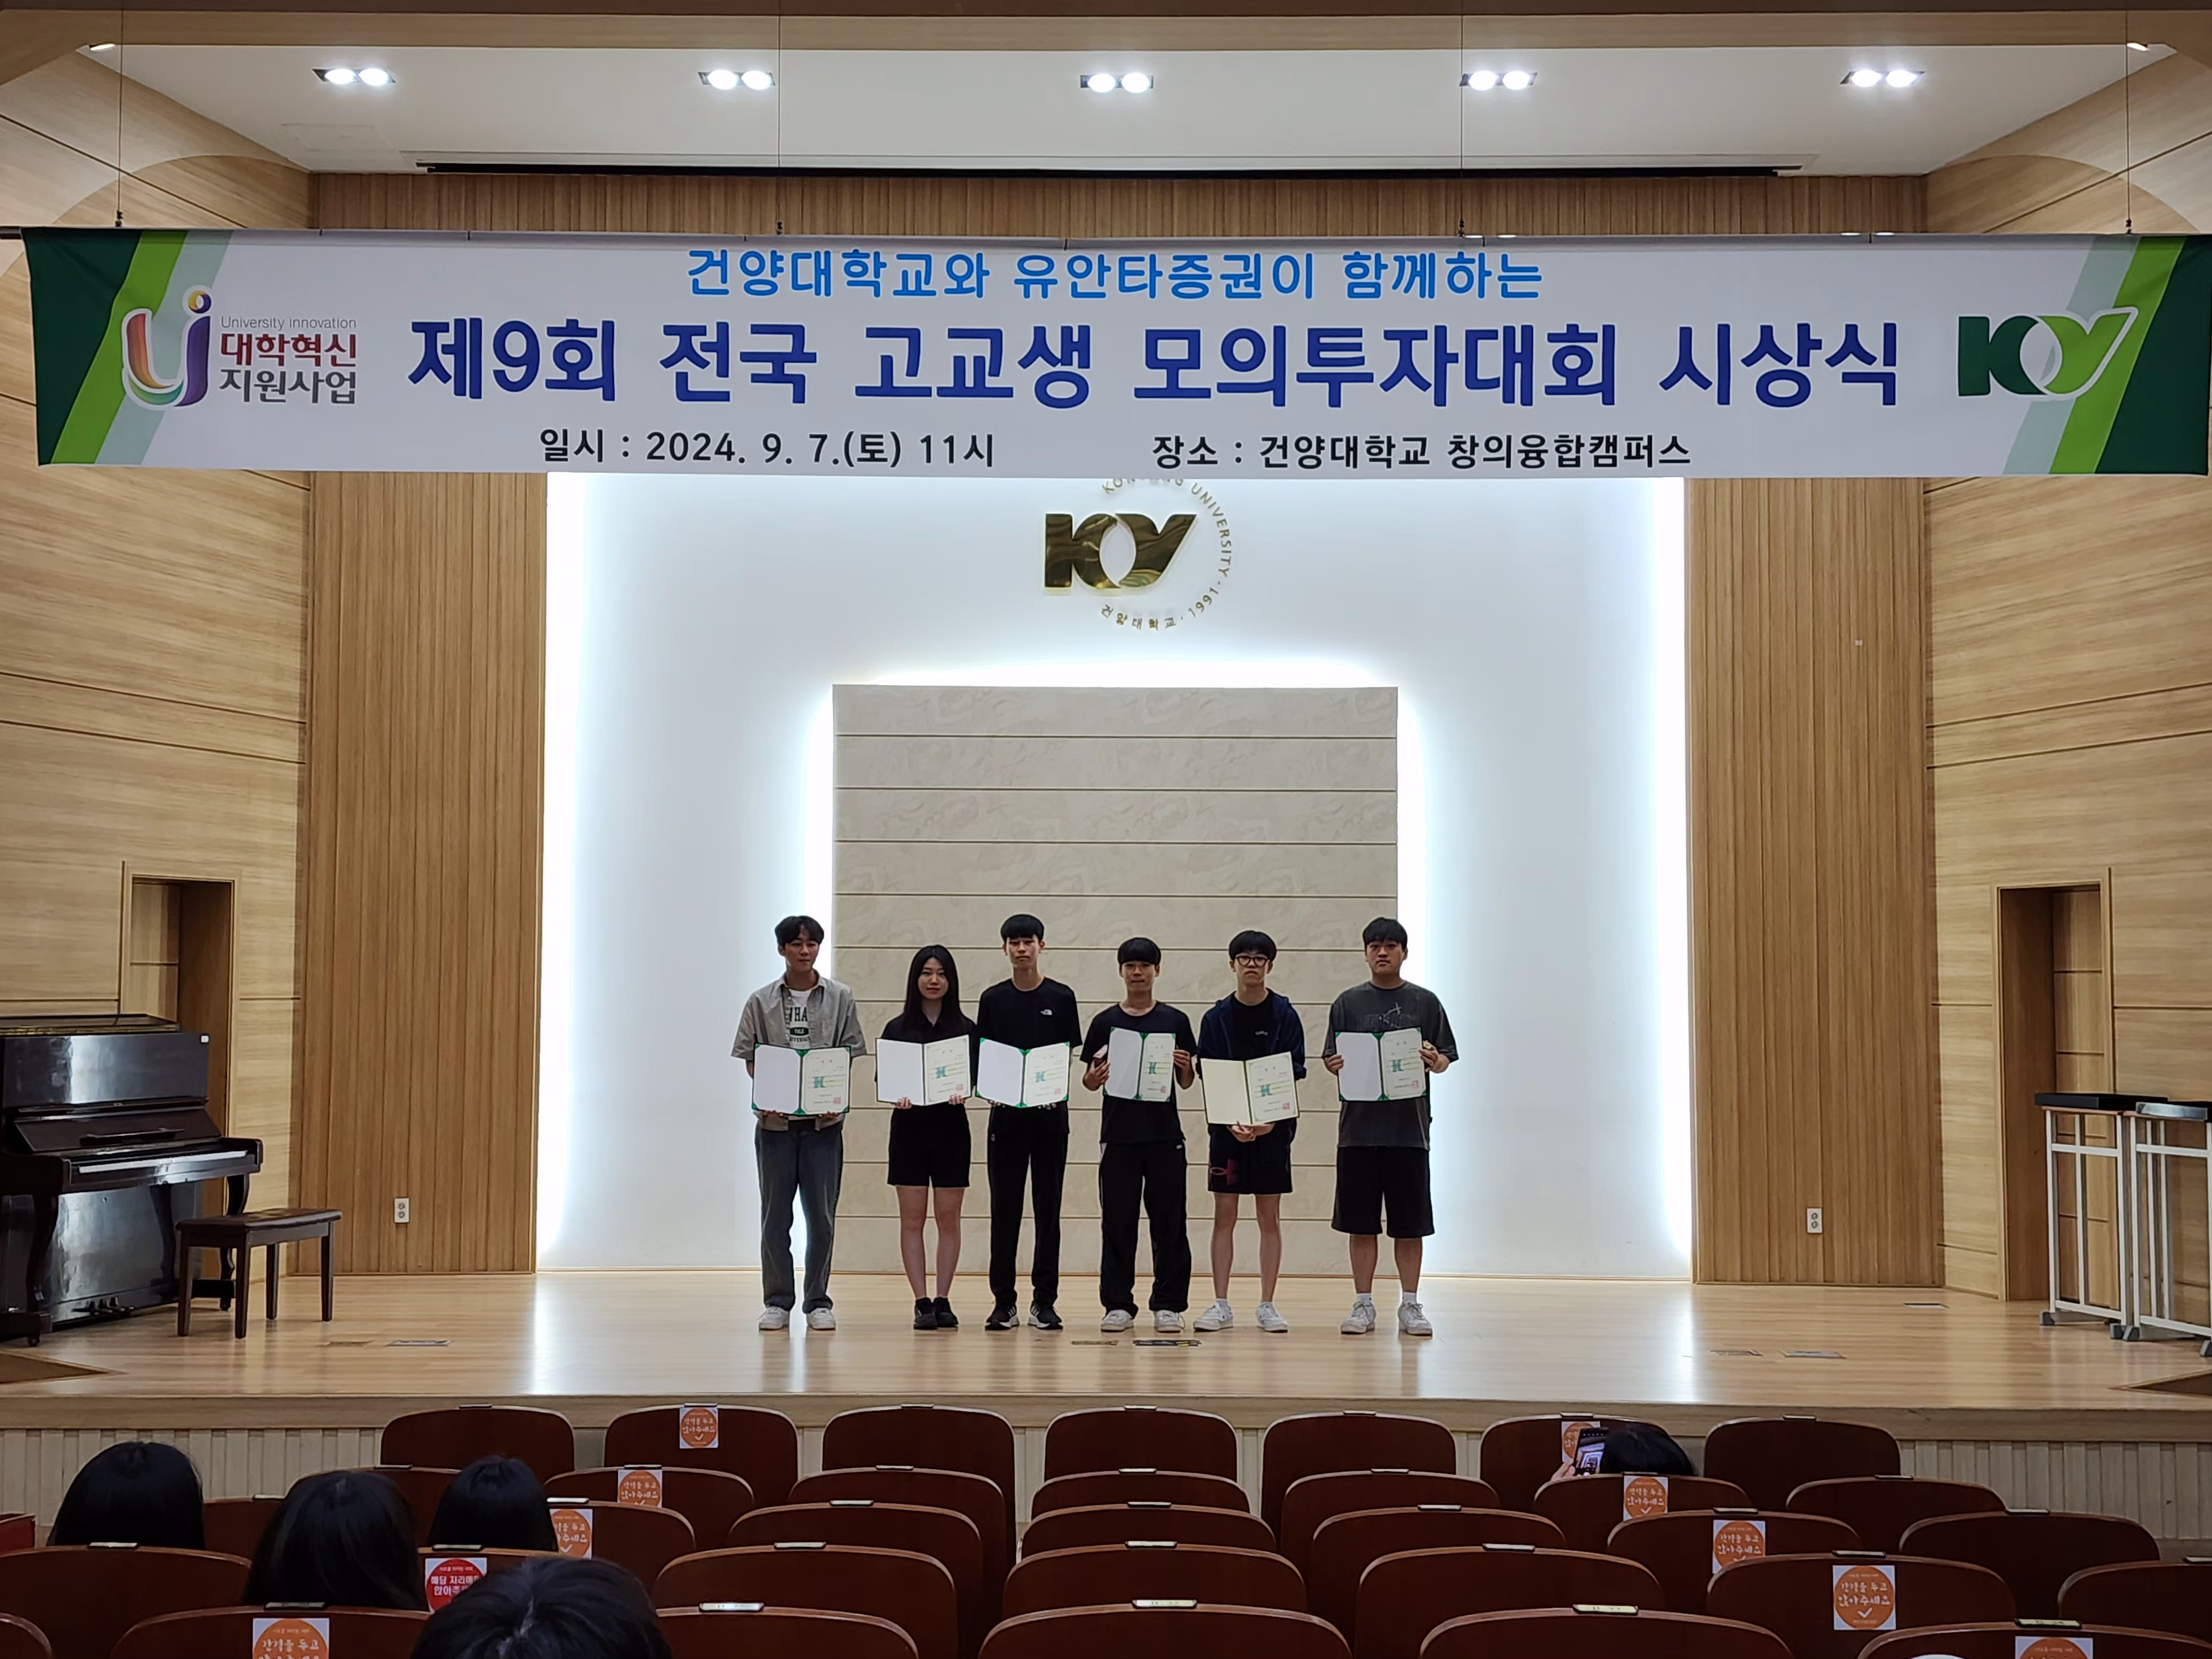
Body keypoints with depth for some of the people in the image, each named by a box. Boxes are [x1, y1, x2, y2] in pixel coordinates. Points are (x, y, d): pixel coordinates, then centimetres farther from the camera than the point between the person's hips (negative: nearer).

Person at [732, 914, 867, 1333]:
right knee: (775, 1216, 4)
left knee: (822, 1215, 2)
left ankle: (818, 1302, 11)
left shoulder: (840, 999, 4)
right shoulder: (761, 1002, 5)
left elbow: (851, 1055, 5)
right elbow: (749, 1059, 5)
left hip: (824, 1121, 0)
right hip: (775, 1121, 0)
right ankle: (777, 1302, 12)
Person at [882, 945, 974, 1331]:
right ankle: (922, 1302, 3)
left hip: (951, 1128, 0)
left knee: (948, 1219, 2)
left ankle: (943, 1300, 9)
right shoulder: (897, 1029, 4)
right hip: (910, 1127, 0)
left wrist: (963, 1092, -20)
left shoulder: (966, 1029, 4)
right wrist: (897, 1096, -18)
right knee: (912, 1219, -1)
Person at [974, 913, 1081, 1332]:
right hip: (1006, 1112, 1)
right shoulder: (993, 999, 6)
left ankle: (1044, 1301, 9)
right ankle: (1003, 1302, 8)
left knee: (1048, 1207, 3)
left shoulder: (1061, 998, 4)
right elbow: (982, 1057, 7)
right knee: (1005, 1208, 3)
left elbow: (1069, 1056, 4)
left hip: (1050, 1113, 0)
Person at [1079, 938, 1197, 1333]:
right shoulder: (1106, 1022, 6)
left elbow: (1188, 1083, 8)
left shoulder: (1175, 1021, 6)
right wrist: (1095, 1077, -15)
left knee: (1169, 1222, 2)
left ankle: (1167, 1304, 9)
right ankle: (1118, 1304, 9)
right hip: (1119, 1134, 0)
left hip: (1165, 1135, 0)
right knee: (1117, 1221, 2)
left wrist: (1185, 1066, -13)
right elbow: (1089, 1079, 7)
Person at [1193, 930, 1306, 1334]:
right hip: (1227, 1129, 0)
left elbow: (1294, 1074, -2)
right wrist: (1231, 1122, -14)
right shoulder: (1216, 1018, 2)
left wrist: (1270, 1120, -15)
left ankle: (1267, 1306, 9)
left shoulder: (1285, 1016, 1)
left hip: (1273, 1129, 0)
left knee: (1269, 1217, 3)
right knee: (1224, 1216, 2)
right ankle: (1221, 1305, 6)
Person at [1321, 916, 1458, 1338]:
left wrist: (1434, 1060, -16)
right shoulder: (1349, 1003, 7)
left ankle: (1410, 1306, 12)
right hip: (1359, 1125, 0)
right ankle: (1363, 1305, 12)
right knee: (1361, 1223, 4)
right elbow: (1331, 1058, 7)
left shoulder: (1424, 1002, 6)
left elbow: (1446, 1058, 6)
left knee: (1409, 1224, 4)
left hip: (1408, 1126, 0)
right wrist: (1336, 1065, -15)